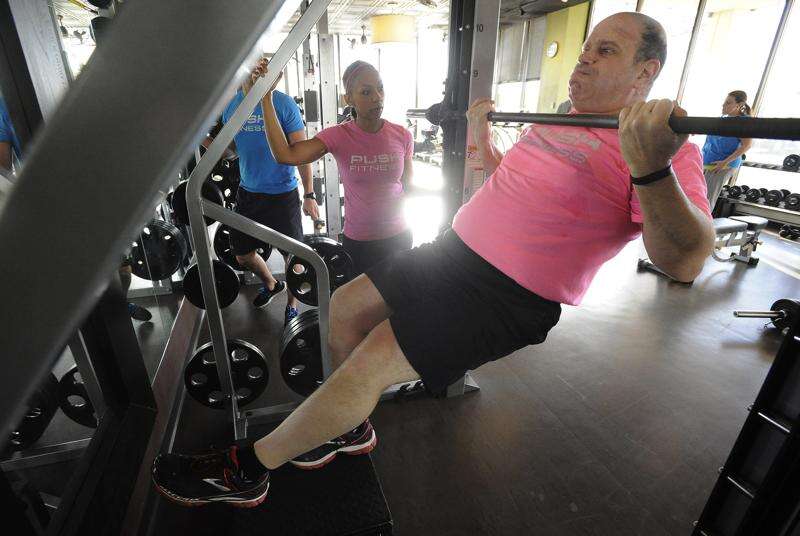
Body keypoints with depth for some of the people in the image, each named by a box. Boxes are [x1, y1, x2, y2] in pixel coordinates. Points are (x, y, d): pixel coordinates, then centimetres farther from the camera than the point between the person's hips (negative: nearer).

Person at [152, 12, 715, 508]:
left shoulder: (663, 145, -8)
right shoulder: (558, 125, 17)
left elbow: (685, 262, -21)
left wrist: (650, 168, -36)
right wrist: (480, 131, 22)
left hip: (513, 298, -8)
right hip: (459, 250, 9)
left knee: (369, 367, -16)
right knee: (343, 308, 9)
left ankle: (244, 472, 9)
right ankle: (352, 429, 31)